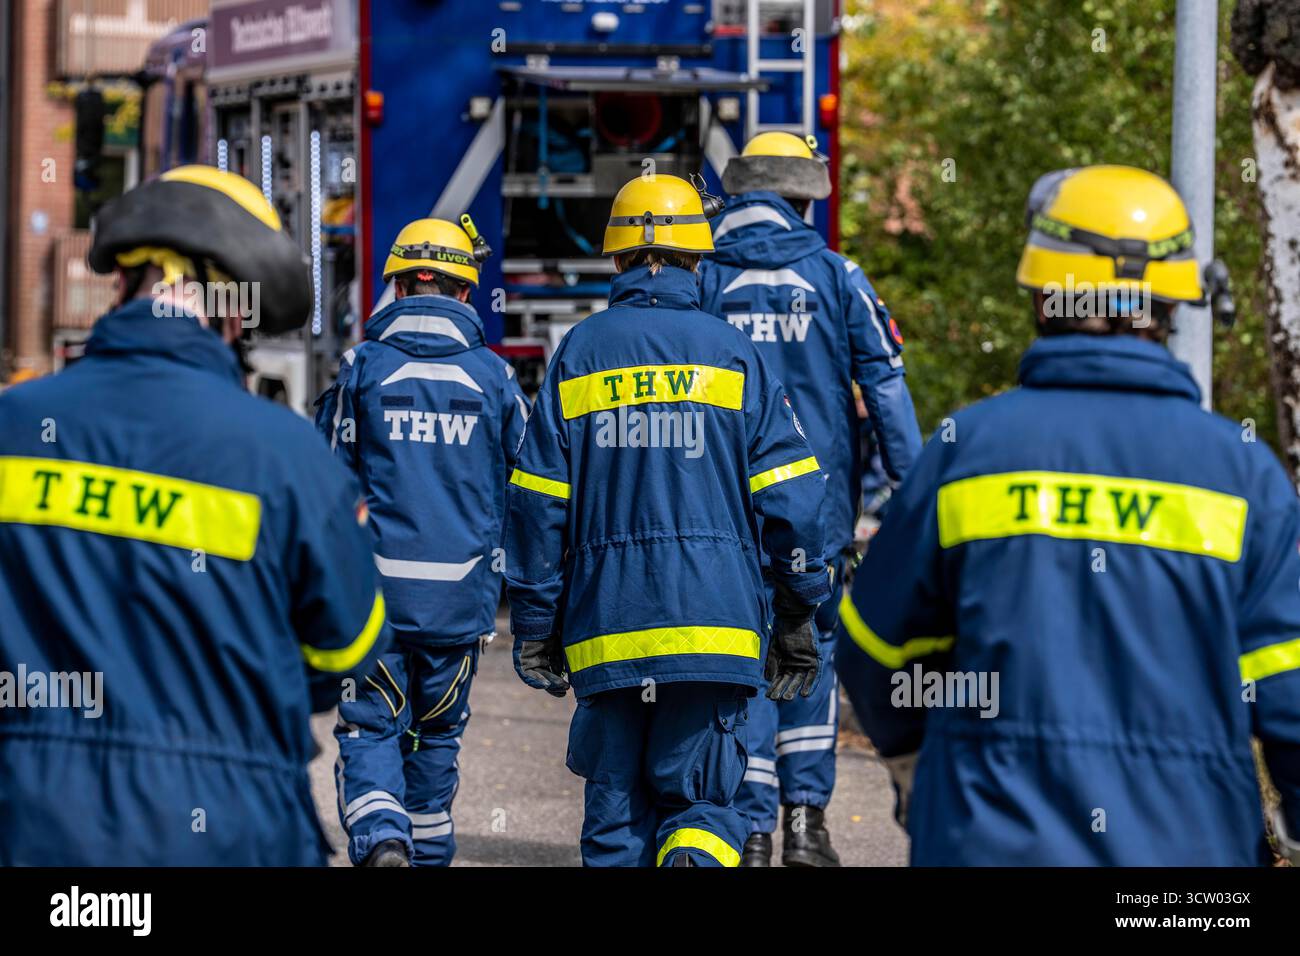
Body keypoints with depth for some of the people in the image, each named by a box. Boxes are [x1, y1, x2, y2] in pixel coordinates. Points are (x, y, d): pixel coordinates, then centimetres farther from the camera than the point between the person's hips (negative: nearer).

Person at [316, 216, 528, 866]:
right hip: (461, 595, 2)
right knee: (437, 733, 17)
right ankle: (429, 854, 23)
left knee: (369, 728, 1)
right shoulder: (493, 377, 3)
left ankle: (381, 838, -23)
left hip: (375, 590, -2)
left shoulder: (363, 367, -2)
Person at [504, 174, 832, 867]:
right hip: (713, 624, -1)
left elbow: (539, 500, 5)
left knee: (615, 811, 10)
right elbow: (788, 496, 0)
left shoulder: (578, 354, 7)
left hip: (606, 628, 1)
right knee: (700, 797, 4)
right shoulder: (730, 353, 4)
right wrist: (798, 615, 8)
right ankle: (696, 858, -25)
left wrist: (535, 624, 10)